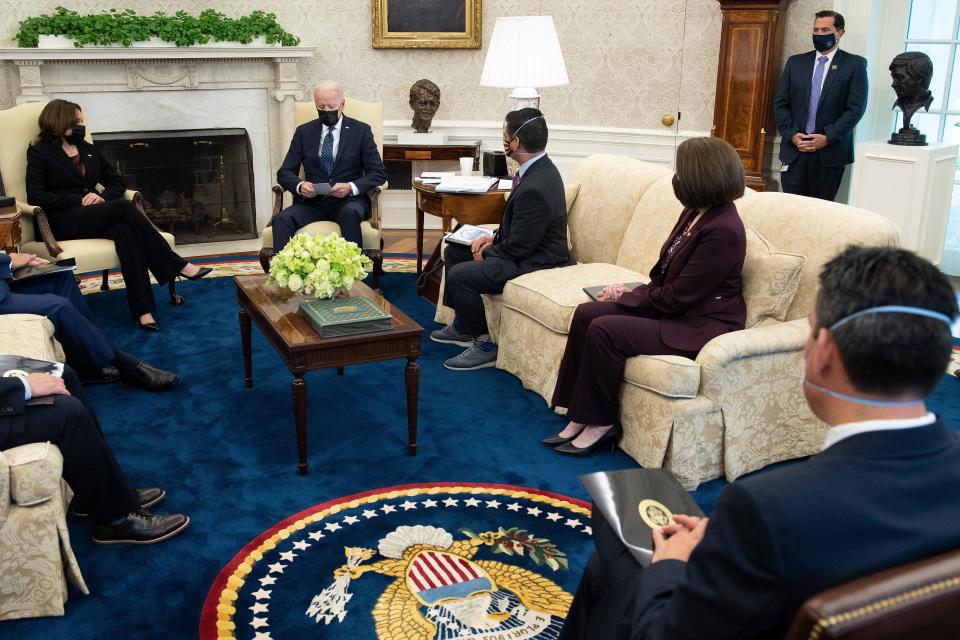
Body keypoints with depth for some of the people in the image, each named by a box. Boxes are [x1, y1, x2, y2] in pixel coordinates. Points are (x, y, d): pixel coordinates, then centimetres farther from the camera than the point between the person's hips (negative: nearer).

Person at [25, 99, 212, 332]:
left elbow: (117, 183, 19)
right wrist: (80, 200, -15)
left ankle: (143, 310, -43)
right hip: (63, 222, -5)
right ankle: (178, 265, -26)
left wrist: (103, 197, -4)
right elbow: (35, 196, -8)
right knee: (124, 208, -31)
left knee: (126, 230, -34)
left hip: (93, 216, 5)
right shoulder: (39, 153, 4)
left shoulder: (89, 150, 20)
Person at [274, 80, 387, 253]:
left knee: (350, 213, -38)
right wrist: (299, 186, -13)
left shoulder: (361, 131, 6)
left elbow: (378, 173, 2)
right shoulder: (304, 132, 13)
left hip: (348, 201, -2)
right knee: (281, 219, -28)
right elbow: (285, 172, 12)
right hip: (312, 202, 2)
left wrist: (352, 187, -17)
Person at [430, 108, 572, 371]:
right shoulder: (539, 168, 2)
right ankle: (463, 325, 28)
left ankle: (484, 344, -3)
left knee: (460, 275, -20)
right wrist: (494, 237, 4)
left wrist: (485, 254, -8)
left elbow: (518, 248, -24)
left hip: (534, 261, -11)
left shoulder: (535, 188, -30)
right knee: (454, 251, 15)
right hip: (525, 247, 11)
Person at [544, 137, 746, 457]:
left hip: (701, 327, -10)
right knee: (586, 314, -6)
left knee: (605, 330, -24)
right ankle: (579, 418, -3)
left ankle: (601, 424, -6)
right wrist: (632, 294, -1)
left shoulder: (724, 230, -22)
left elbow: (679, 296, -20)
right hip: (672, 308, 10)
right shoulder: (695, 212, 7)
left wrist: (627, 298, -9)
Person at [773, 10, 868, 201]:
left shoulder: (855, 65, 3)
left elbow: (856, 108, -5)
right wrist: (791, 135, -7)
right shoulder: (795, 62, 12)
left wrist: (828, 138, -13)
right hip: (794, 149, 2)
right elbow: (780, 103, 7)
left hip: (830, 151, -2)